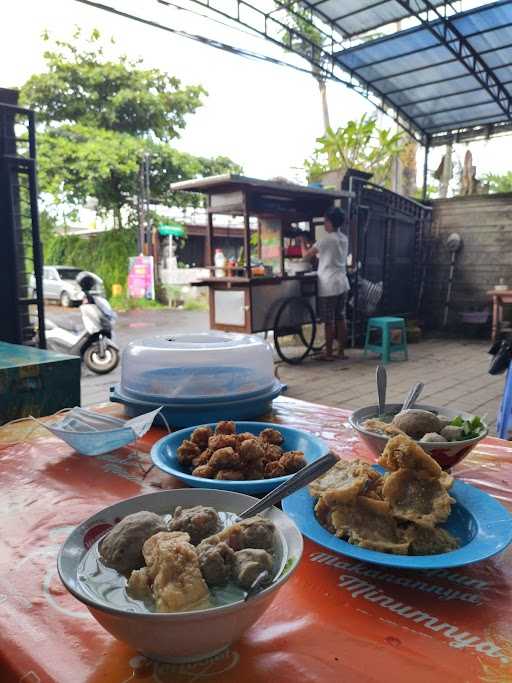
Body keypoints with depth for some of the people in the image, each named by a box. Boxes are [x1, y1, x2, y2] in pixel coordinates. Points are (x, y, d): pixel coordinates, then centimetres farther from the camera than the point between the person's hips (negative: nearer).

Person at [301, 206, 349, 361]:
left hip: (329, 285, -8)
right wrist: (310, 243, 23)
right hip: (342, 283, 8)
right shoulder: (344, 239, 11)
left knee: (329, 321, -1)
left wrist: (302, 241, 12)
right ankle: (341, 351, 16)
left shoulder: (326, 239, -13)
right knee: (340, 318, 11)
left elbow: (306, 255, -5)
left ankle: (328, 353, 6)